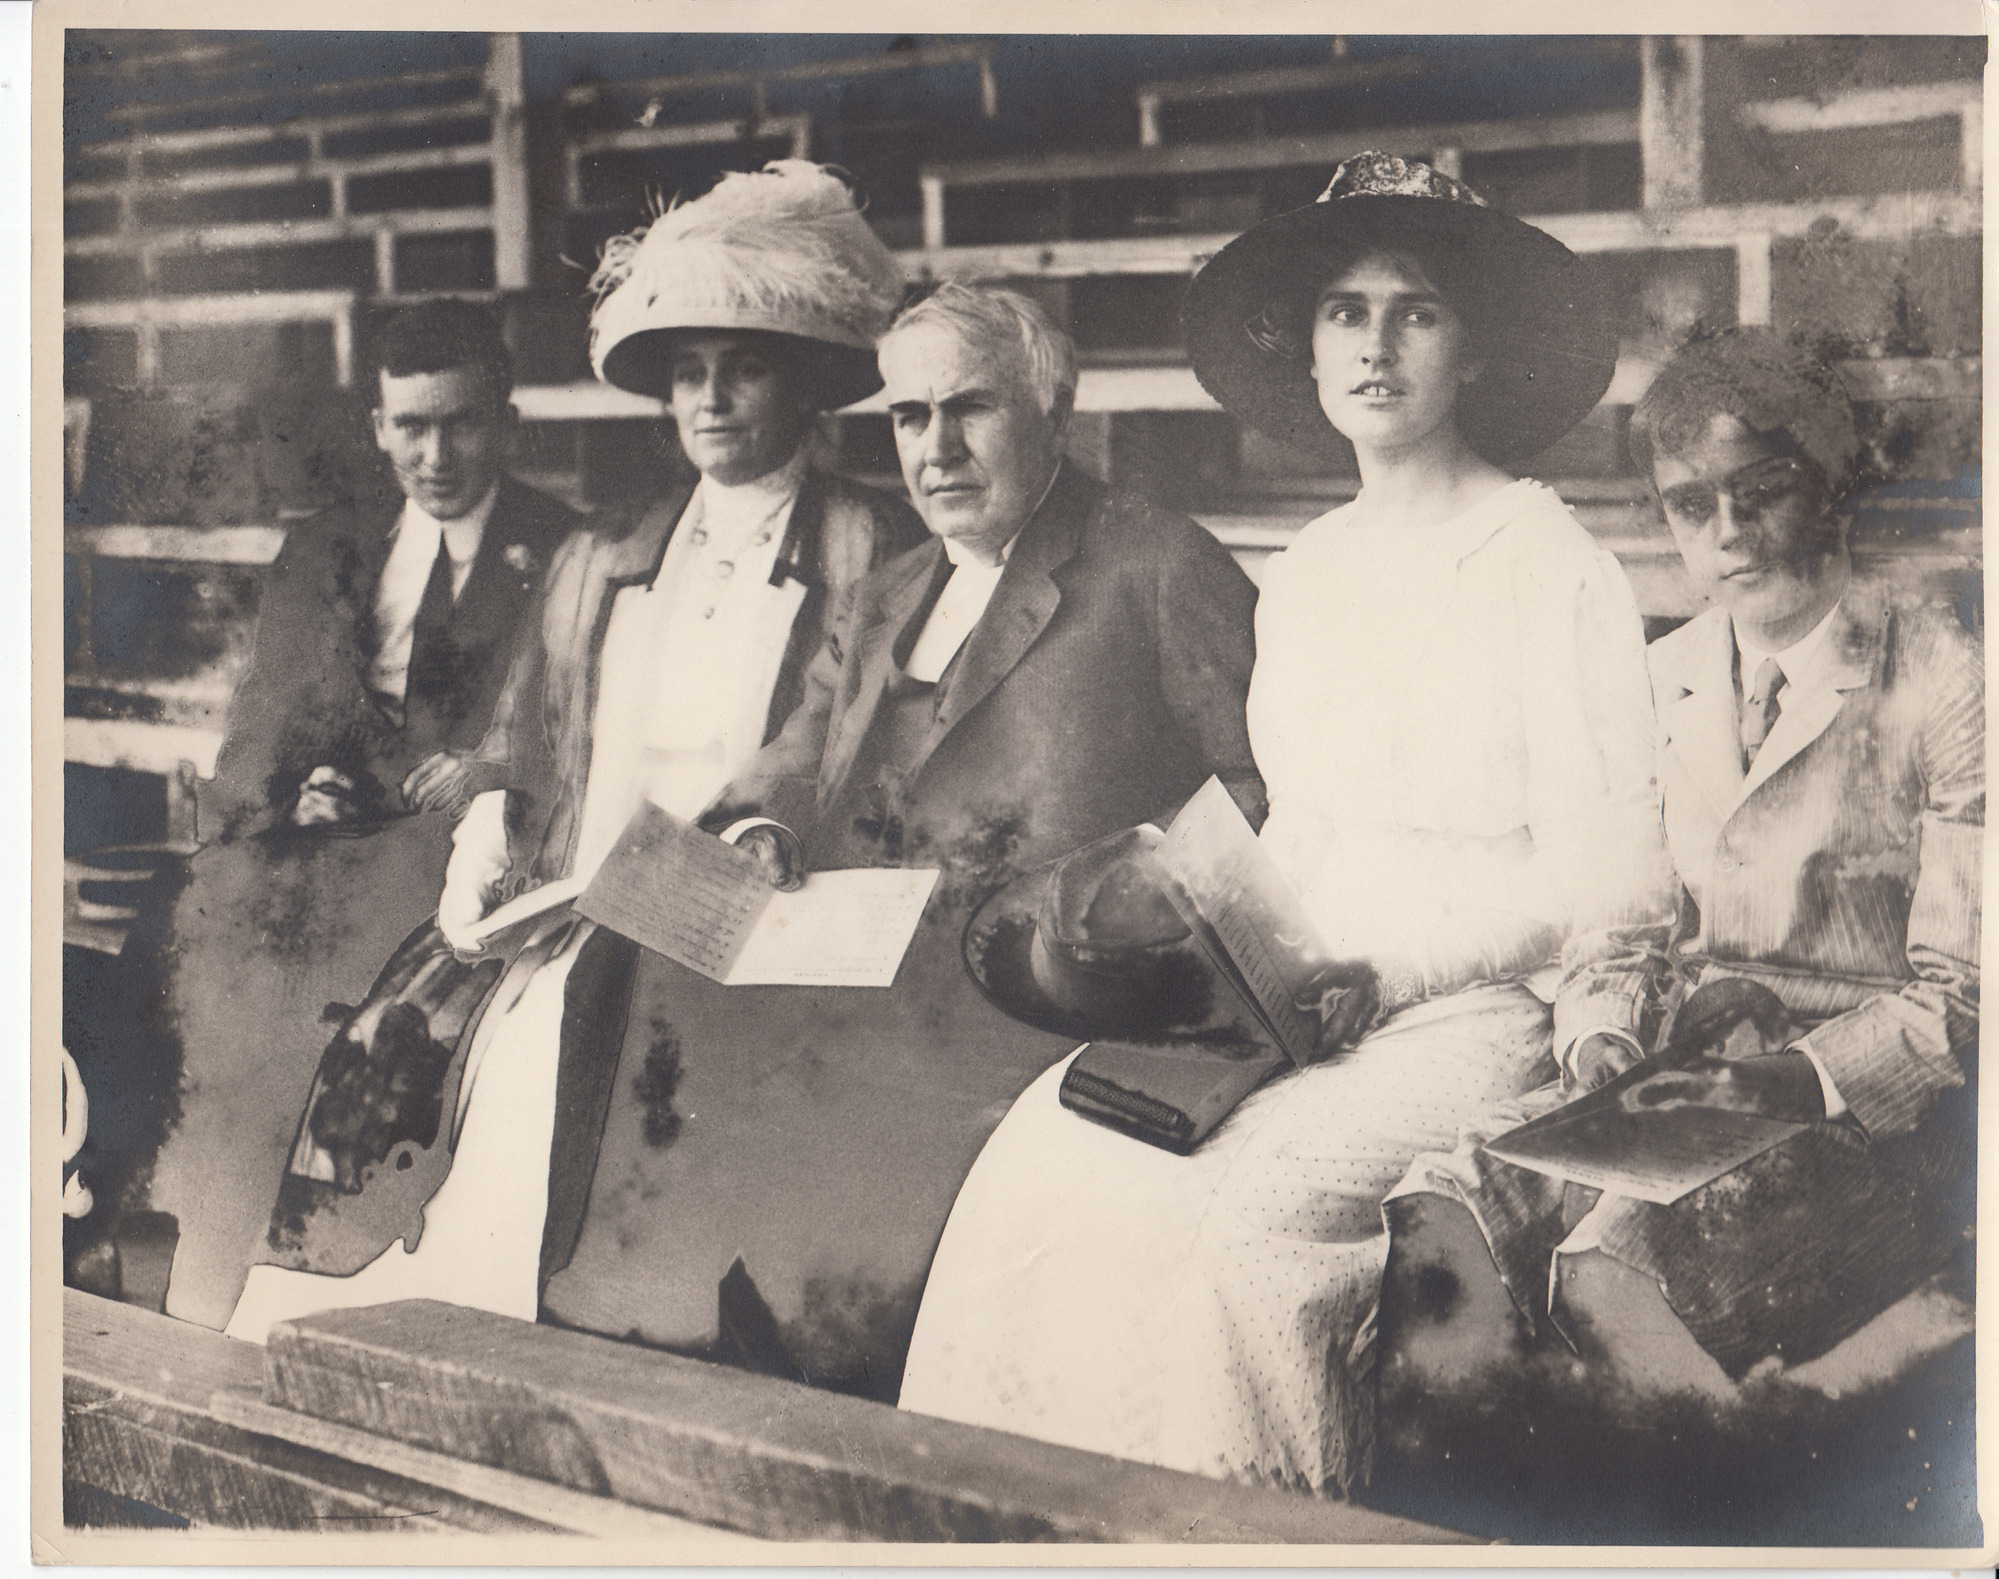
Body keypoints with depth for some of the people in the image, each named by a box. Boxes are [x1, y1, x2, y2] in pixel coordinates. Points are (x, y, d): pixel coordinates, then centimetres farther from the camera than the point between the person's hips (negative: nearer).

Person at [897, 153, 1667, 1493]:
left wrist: (1384, 975, -14)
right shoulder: (1301, 579, 15)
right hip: (1301, 1007, 6)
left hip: (1478, 1011, -6)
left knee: (1234, 1209, -29)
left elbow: (1605, 882, -8)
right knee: (1041, 1168, -16)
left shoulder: (1556, 574, -6)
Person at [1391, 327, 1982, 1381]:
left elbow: (1960, 992, -5)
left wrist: (1800, 1079, -22)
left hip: (1872, 1100, -5)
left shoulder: (1946, 682, -4)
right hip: (1683, 1059, 5)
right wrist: (1603, 1036, -6)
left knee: (1626, 1268, -34)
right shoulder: (1661, 681, 15)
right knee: (1439, 1217, -24)